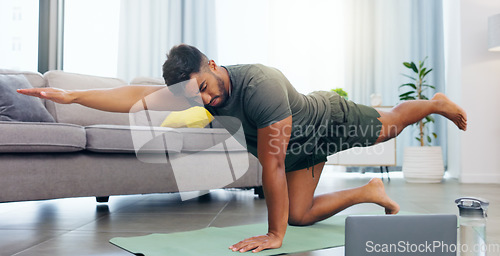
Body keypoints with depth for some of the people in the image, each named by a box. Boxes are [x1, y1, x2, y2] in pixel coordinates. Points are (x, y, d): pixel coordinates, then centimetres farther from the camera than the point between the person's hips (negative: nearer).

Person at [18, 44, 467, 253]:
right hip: (302, 146, 7)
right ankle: (370, 192, 36)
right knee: (301, 214, 12)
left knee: (388, 126, 17)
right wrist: (72, 96, -27)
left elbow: (272, 165, -42)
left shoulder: (260, 84, -45)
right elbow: (137, 96, -21)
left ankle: (439, 103, 49)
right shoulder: (198, 91, -22)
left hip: (329, 121, -6)